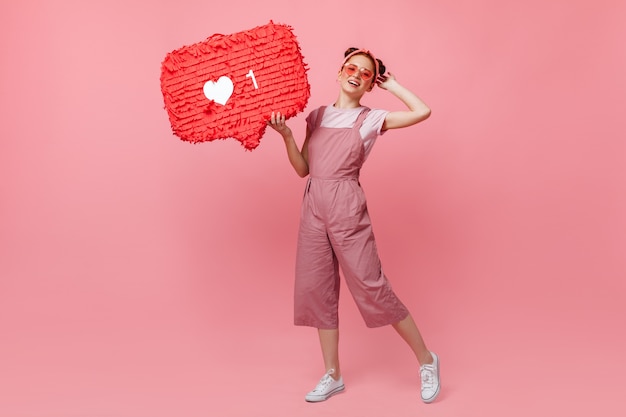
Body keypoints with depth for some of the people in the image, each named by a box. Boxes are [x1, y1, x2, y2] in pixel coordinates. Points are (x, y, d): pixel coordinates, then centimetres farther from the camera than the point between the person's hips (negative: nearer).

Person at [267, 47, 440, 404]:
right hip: (313, 207, 5)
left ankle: (426, 360, 12)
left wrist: (391, 84, 1)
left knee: (371, 286, -5)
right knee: (316, 289, 6)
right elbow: (303, 168, 10)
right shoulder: (318, 116, 15)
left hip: (346, 207, -5)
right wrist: (286, 135, -4)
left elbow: (422, 111, -12)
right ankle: (333, 376, 19)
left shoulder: (371, 119, 1)